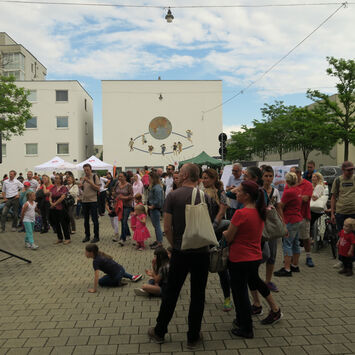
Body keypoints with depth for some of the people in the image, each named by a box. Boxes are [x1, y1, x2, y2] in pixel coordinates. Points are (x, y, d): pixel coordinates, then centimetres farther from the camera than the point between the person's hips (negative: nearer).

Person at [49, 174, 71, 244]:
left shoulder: (63, 188, -7)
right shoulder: (53, 188, 12)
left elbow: (62, 197, -15)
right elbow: (50, 196, 9)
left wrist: (55, 203, -11)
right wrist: (51, 202, -9)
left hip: (61, 208, -6)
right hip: (53, 209, 6)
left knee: (64, 223, -2)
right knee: (56, 223, 11)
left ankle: (67, 238, 8)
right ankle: (60, 238, 22)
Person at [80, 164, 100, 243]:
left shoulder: (95, 177, -6)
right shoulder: (83, 178, 11)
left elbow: (98, 189, -13)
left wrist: (90, 182, -20)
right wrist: (80, 187, -2)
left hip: (93, 201, -6)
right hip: (84, 201, 6)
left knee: (94, 219, -2)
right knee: (86, 219, 13)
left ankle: (96, 236, 7)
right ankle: (87, 235, 24)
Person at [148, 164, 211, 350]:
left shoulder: (172, 196, -7)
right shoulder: (205, 197, -1)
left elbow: (167, 228, -8)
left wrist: (175, 245, 6)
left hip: (180, 252, -1)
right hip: (201, 252, 1)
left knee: (171, 292, 14)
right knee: (197, 295, 12)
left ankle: (159, 332, 29)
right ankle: (193, 338, 23)